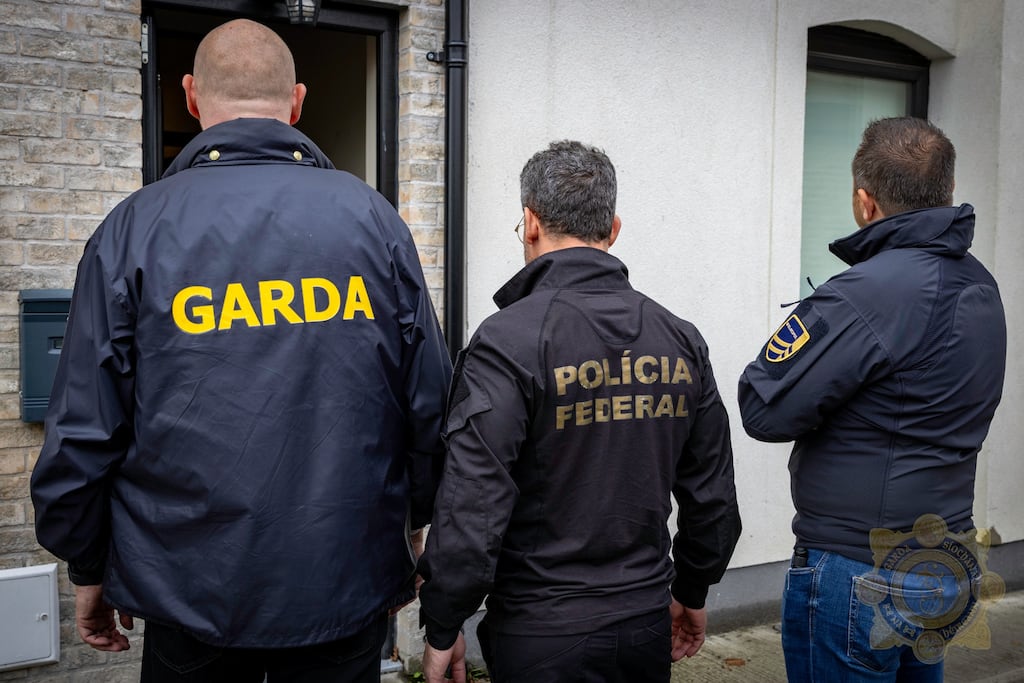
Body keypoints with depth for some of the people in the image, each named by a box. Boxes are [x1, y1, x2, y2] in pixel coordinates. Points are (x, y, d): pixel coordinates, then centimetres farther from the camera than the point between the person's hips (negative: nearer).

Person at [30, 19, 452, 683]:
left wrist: (89, 568, 10)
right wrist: (409, 531, 12)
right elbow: (432, 405, -3)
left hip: (193, 589, 0)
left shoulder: (135, 227, -7)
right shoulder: (373, 217, -4)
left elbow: (83, 428, -5)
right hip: (348, 586, 1)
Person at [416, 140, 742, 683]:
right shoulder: (680, 339, 0)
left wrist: (442, 629, -6)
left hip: (541, 637, -5)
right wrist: (692, 594, 21)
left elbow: (471, 508, -20)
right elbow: (713, 496, 7)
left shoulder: (507, 341, -17)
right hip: (648, 626, 5)